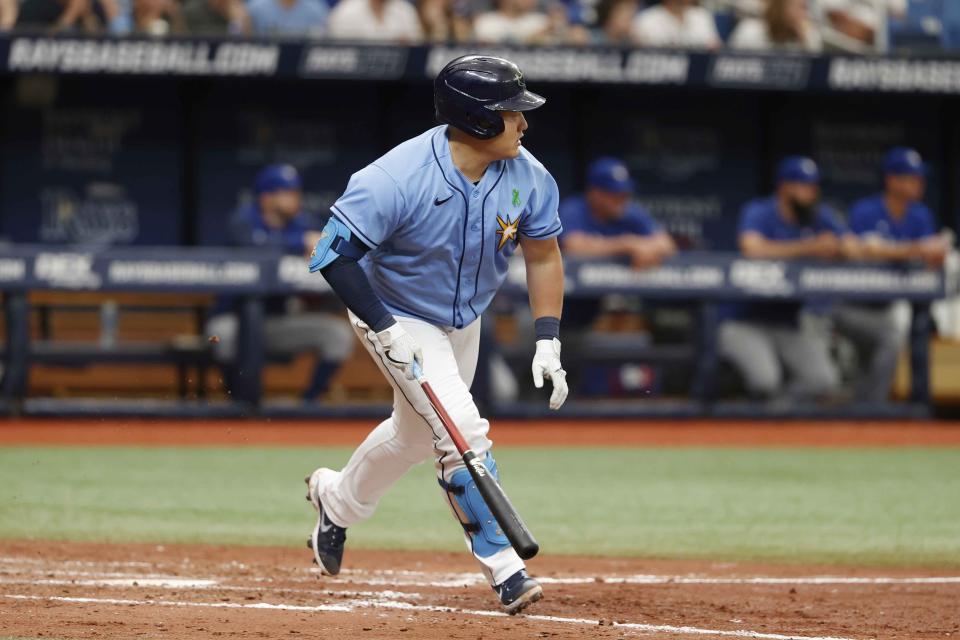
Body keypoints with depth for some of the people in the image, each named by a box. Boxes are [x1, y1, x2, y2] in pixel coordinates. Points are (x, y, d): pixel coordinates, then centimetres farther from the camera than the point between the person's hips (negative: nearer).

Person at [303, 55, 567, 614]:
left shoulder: (528, 178, -17)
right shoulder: (398, 178, -33)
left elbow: (543, 255, -3)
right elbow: (333, 255, -27)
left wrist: (548, 342, -10)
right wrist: (385, 331, -30)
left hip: (463, 319, 7)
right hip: (397, 317, -7)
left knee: (418, 433, 22)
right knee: (463, 428, -19)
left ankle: (338, 498, 49)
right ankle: (504, 567, -13)